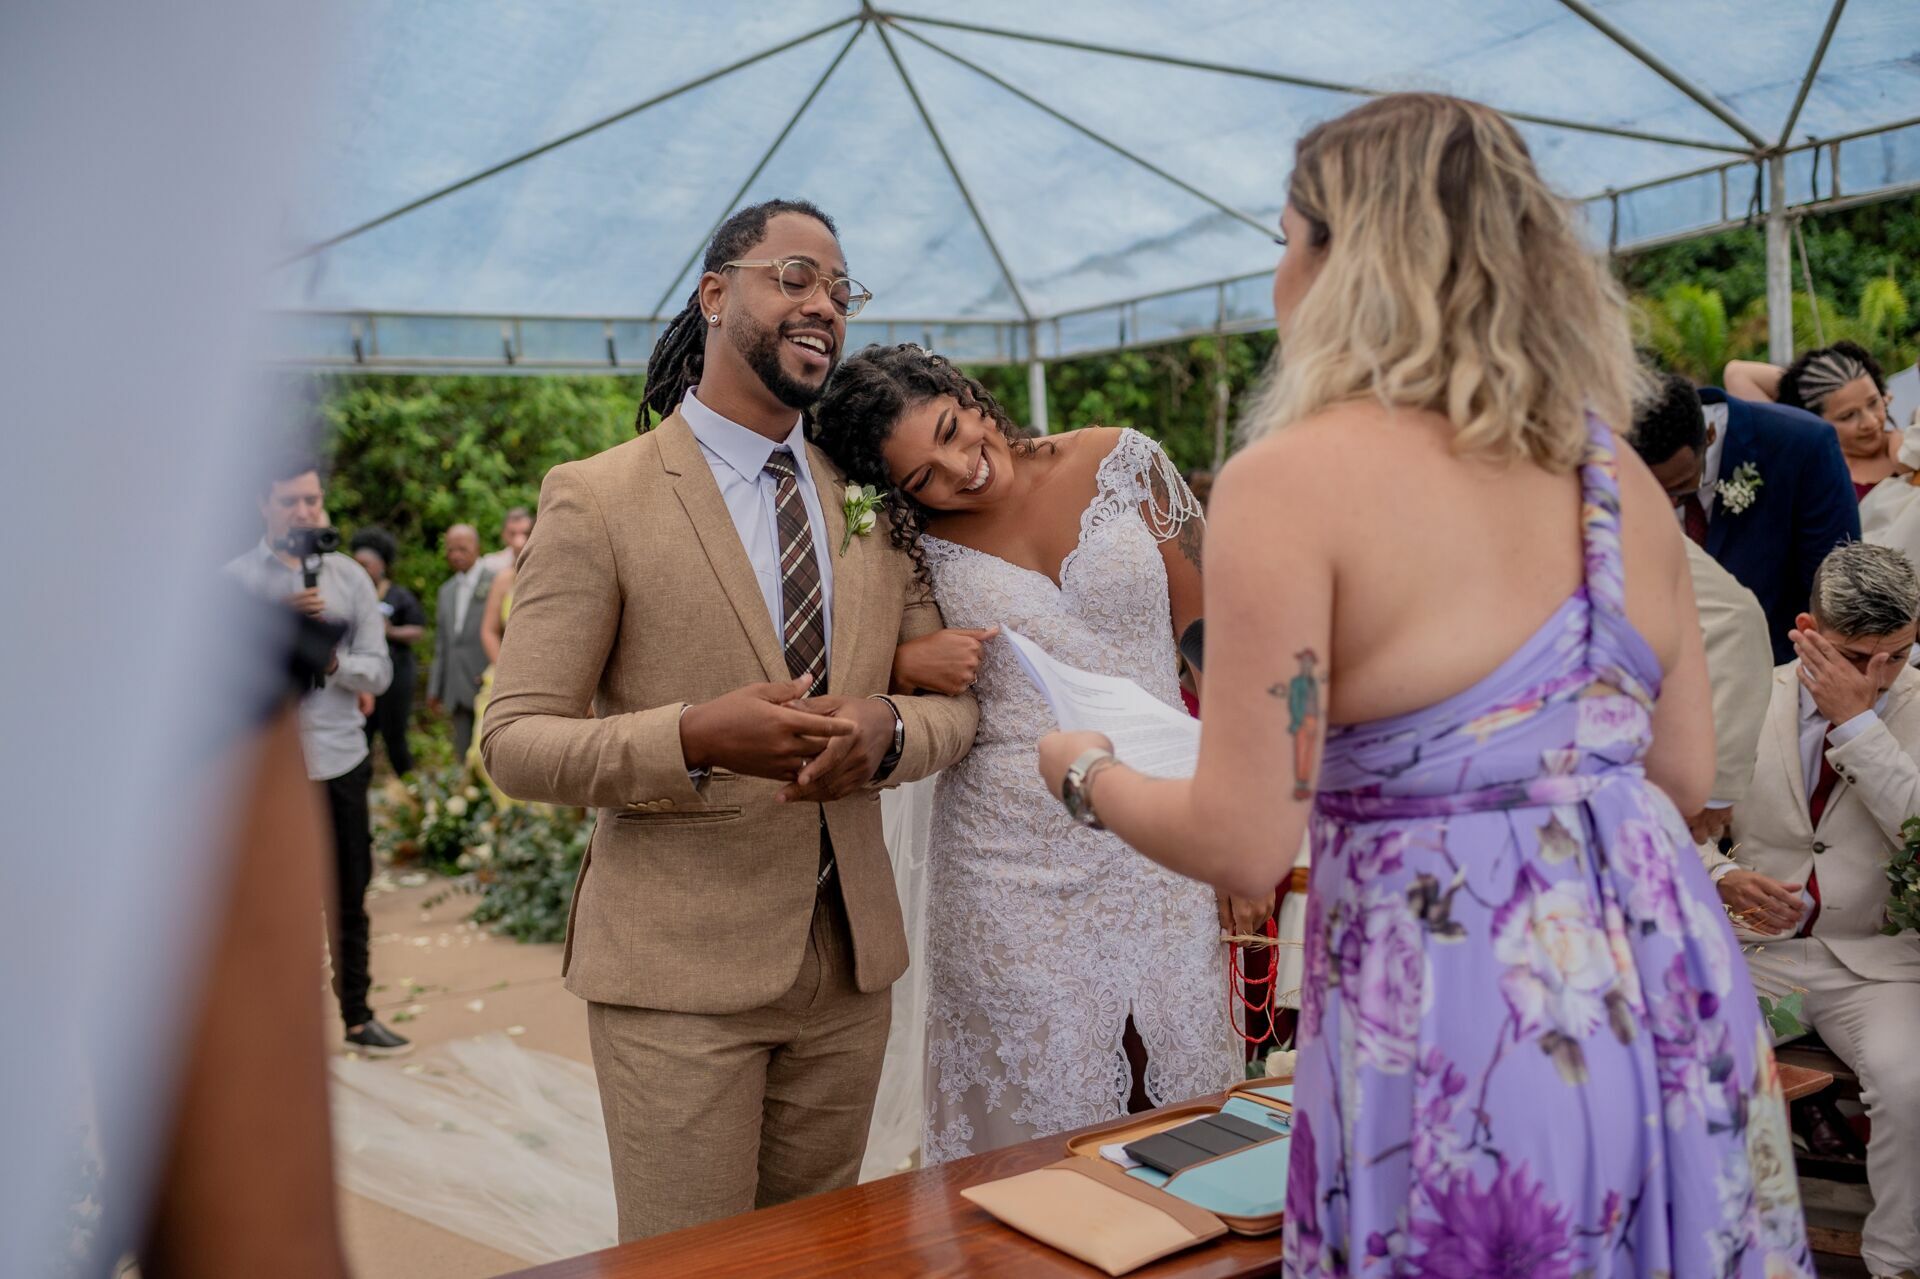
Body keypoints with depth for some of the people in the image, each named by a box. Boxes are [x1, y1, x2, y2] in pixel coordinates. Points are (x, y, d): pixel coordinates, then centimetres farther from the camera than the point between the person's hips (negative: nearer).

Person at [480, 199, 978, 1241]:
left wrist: (889, 730, -17)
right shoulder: (596, 500, -7)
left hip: (849, 958, 5)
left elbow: (955, 697, 7)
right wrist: (694, 738, -27)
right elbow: (514, 743, -9)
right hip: (680, 967, -4)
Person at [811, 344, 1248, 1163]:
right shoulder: (916, 546, 0)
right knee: (1042, 1128, 4)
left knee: (1186, 1097, 8)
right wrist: (905, 666, -13)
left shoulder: (1121, 464, 1)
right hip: (1016, 871, -1)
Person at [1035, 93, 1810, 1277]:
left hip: (1463, 1020, -6)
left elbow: (1243, 845, -16)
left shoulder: (1294, 479, -15)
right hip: (1675, 1001, 6)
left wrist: (1091, 772, 3)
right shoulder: (1620, 480, 4)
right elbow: (1685, 776, 12)